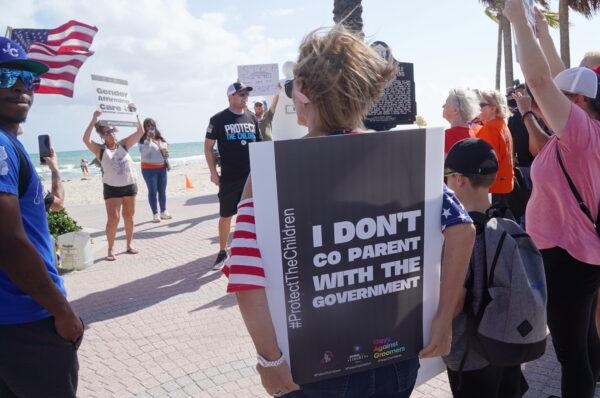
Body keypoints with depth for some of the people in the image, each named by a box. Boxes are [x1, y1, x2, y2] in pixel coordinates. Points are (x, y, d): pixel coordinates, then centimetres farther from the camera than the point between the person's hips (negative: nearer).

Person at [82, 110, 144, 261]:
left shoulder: (124, 145, 4)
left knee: (128, 216, 11)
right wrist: (94, 119, -22)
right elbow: (86, 139, -20)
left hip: (130, 185, 3)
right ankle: (111, 249, 3)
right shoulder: (100, 150, -3)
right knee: (113, 218, -7)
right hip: (112, 188, -3)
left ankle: (130, 244, 25)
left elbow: (140, 132, 1)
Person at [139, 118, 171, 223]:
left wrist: (166, 153, 0)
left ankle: (163, 212, 20)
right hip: (149, 169, -5)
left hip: (162, 168, 5)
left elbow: (165, 149, 23)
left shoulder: (160, 138, 10)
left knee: (162, 190, 10)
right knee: (153, 191, -2)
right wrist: (148, 139, -25)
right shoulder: (143, 139, -7)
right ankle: (155, 214, 3)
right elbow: (144, 152, -20)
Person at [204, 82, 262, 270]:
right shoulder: (218, 119, -2)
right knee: (225, 215, 4)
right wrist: (213, 172, -7)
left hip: (253, 175, 3)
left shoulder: (252, 118, 9)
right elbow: (208, 147, 0)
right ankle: (222, 252, 18)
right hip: (229, 177, -3)